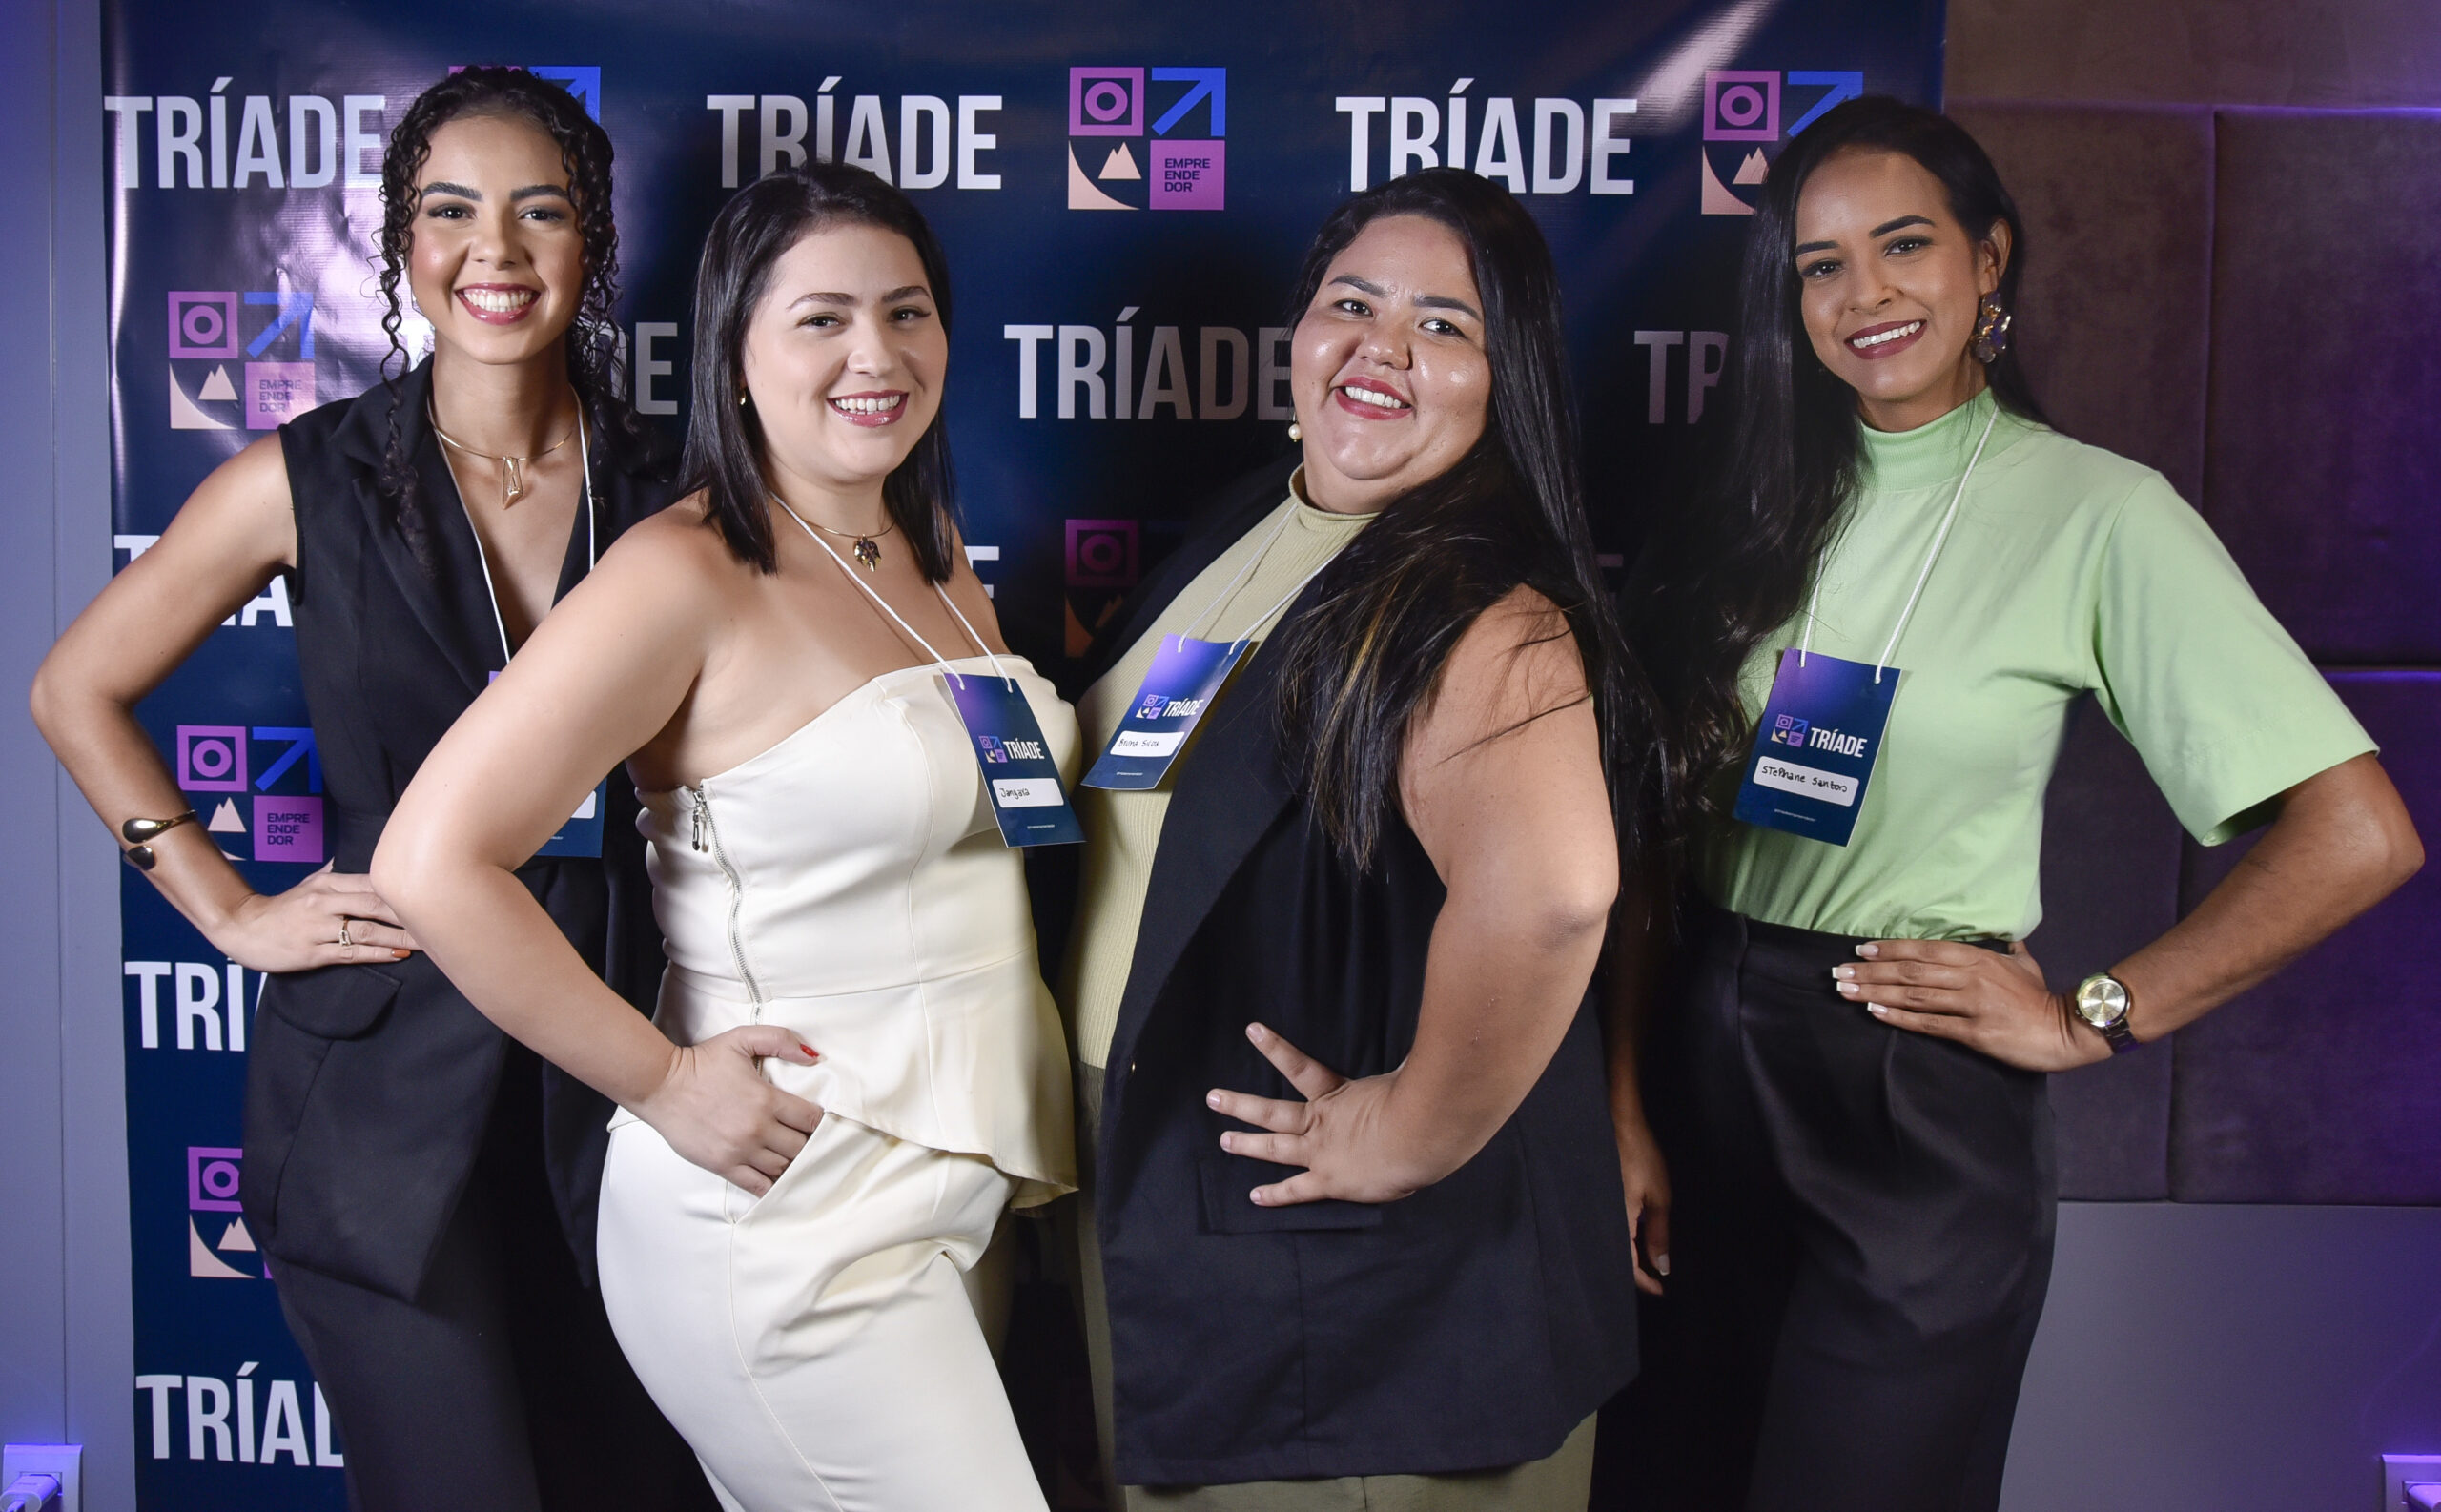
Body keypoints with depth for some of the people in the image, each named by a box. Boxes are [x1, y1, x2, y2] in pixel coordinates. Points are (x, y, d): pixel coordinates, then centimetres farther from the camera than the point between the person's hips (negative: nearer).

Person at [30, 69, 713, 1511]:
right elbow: (78, 693, 8)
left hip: (616, 1076, 2)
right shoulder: (310, 480, -3)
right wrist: (234, 914, 1)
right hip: (386, 1089, -2)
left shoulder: (672, 496, 1)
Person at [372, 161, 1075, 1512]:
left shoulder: (933, 554, 9)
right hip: (790, 1212, -7)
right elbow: (434, 864, -20)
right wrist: (664, 1083, -16)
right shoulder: (686, 575, -15)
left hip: (963, 1184, 7)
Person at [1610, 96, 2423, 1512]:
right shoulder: (1760, 505, 5)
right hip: (1710, 1060, 5)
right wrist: (1625, 1109, -2)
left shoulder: (2095, 510, -9)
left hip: (1920, 1092, -4)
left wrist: (2095, 1017, -10)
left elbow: (2358, 837, -14)